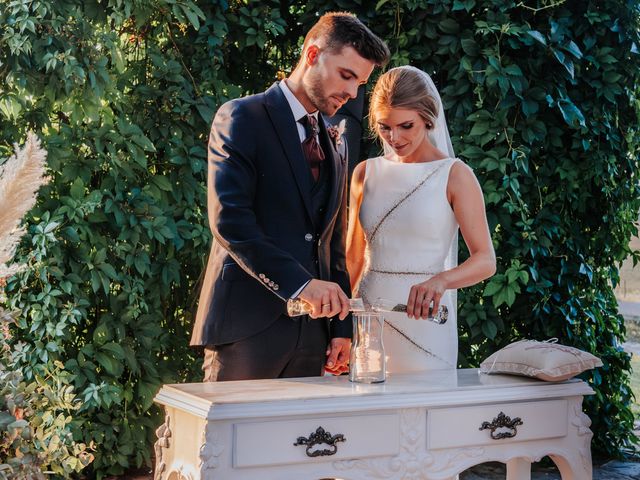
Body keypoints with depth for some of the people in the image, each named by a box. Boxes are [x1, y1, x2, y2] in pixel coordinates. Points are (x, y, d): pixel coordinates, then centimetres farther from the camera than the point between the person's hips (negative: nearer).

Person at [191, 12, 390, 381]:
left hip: (312, 325, 6)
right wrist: (300, 283, -25)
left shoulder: (334, 142, 19)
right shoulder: (243, 118, -3)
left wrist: (342, 328, 12)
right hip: (247, 323, -6)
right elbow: (229, 221, -16)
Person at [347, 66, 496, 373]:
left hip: (423, 320, -3)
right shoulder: (365, 173, 8)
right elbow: (354, 258, 12)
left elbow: (486, 261, -11)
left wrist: (440, 281, -29)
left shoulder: (454, 174, -4)